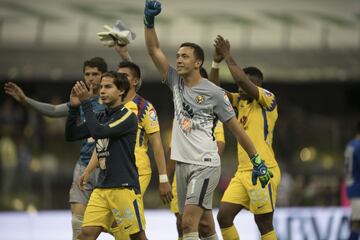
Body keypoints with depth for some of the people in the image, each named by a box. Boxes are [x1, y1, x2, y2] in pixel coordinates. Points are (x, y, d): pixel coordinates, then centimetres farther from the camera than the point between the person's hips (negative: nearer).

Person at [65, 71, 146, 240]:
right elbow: (71, 135, 12)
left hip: (124, 186, -6)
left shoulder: (128, 116, -9)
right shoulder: (101, 117, 13)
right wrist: (74, 106, 0)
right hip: (102, 187, 6)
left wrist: (85, 102, -16)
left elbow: (99, 132, -21)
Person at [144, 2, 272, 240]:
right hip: (182, 164, 6)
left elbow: (236, 128, -1)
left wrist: (258, 161, 0)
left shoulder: (214, 93, -6)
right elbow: (154, 50, 4)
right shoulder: (176, 82, 9)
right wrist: (149, 20, -10)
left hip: (205, 165, -6)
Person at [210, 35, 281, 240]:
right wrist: (216, 62, 2)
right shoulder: (241, 101, 15)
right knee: (224, 216, 0)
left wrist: (228, 56, -12)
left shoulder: (268, 99, -8)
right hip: (243, 171, 8)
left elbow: (242, 80, -22)